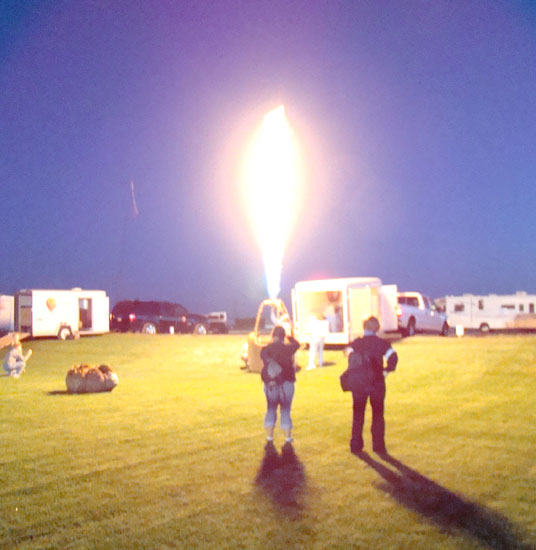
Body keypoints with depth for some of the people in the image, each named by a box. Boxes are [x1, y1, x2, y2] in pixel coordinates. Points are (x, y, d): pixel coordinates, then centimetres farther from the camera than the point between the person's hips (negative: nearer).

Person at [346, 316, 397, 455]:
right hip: (377, 383, -1)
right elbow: (393, 358, -16)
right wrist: (386, 370, -4)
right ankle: (379, 446, 9)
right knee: (378, 414, 10)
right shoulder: (382, 343, -3)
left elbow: (351, 359, -13)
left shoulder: (356, 343, -1)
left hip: (359, 382, 1)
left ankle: (356, 445, 16)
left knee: (358, 414, 13)